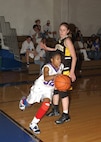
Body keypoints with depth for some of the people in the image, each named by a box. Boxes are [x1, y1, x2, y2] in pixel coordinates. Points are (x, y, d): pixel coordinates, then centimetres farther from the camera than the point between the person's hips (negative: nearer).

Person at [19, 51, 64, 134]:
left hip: (49, 89, 4)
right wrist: (55, 75, -66)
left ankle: (33, 124, -8)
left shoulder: (61, 66, -15)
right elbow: (46, 78, -52)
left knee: (46, 104, -19)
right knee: (29, 102, 16)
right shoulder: (47, 67, -33)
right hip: (39, 86, -3)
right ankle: (23, 101, 58)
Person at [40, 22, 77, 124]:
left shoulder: (67, 40, -14)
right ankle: (55, 110, 35)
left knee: (63, 92, -5)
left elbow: (74, 57, -17)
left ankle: (65, 115, 7)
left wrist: (72, 72, -23)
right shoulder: (60, 40, 9)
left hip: (65, 71, -9)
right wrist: (46, 48, 21)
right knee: (55, 89, 17)